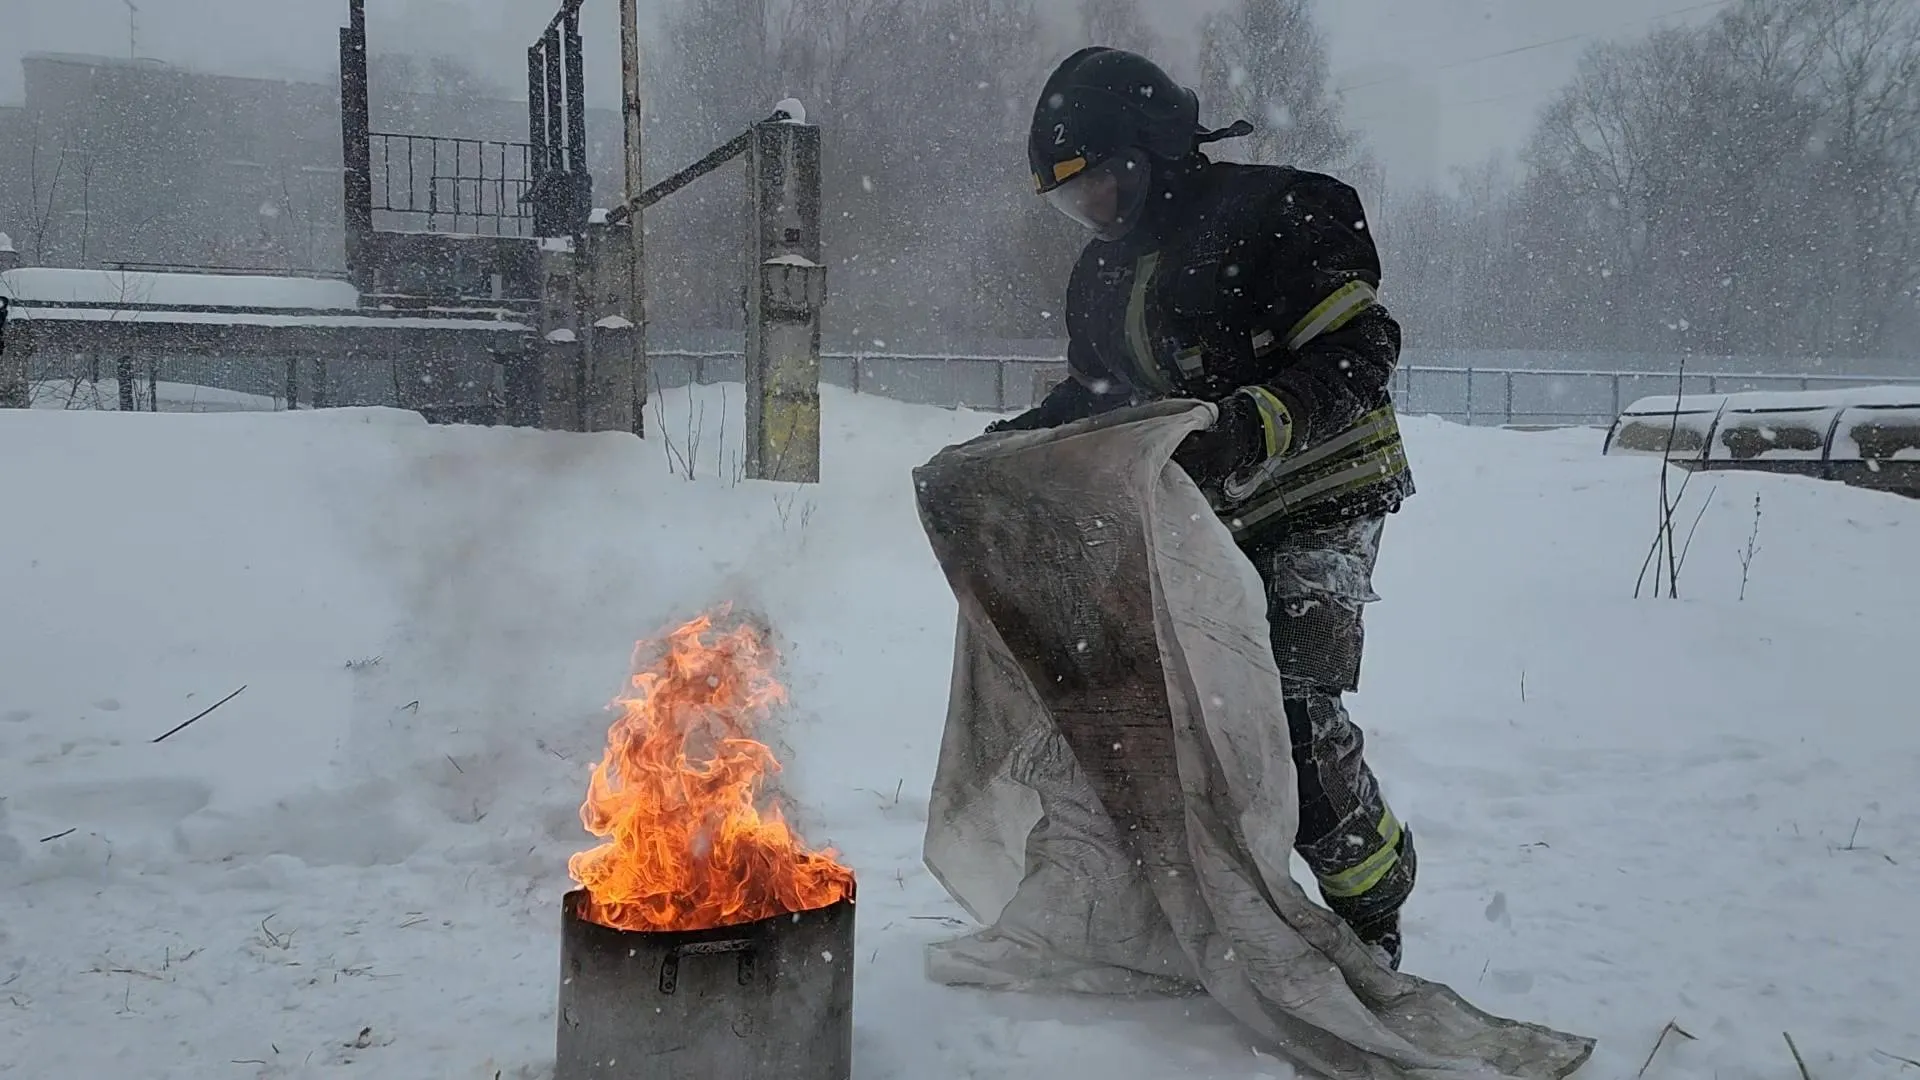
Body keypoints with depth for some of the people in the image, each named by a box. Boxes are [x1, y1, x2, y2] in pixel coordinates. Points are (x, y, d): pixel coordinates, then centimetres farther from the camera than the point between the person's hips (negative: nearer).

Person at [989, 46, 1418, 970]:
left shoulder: (1274, 214, -14)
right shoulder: (1102, 275, 11)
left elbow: (1360, 356, -20)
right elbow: (1093, 397, 20)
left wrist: (1252, 426, -34)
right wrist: (1015, 443, 3)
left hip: (1314, 504, -8)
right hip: (1201, 519, 8)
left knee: (1293, 718, -17)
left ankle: (1372, 913, 7)